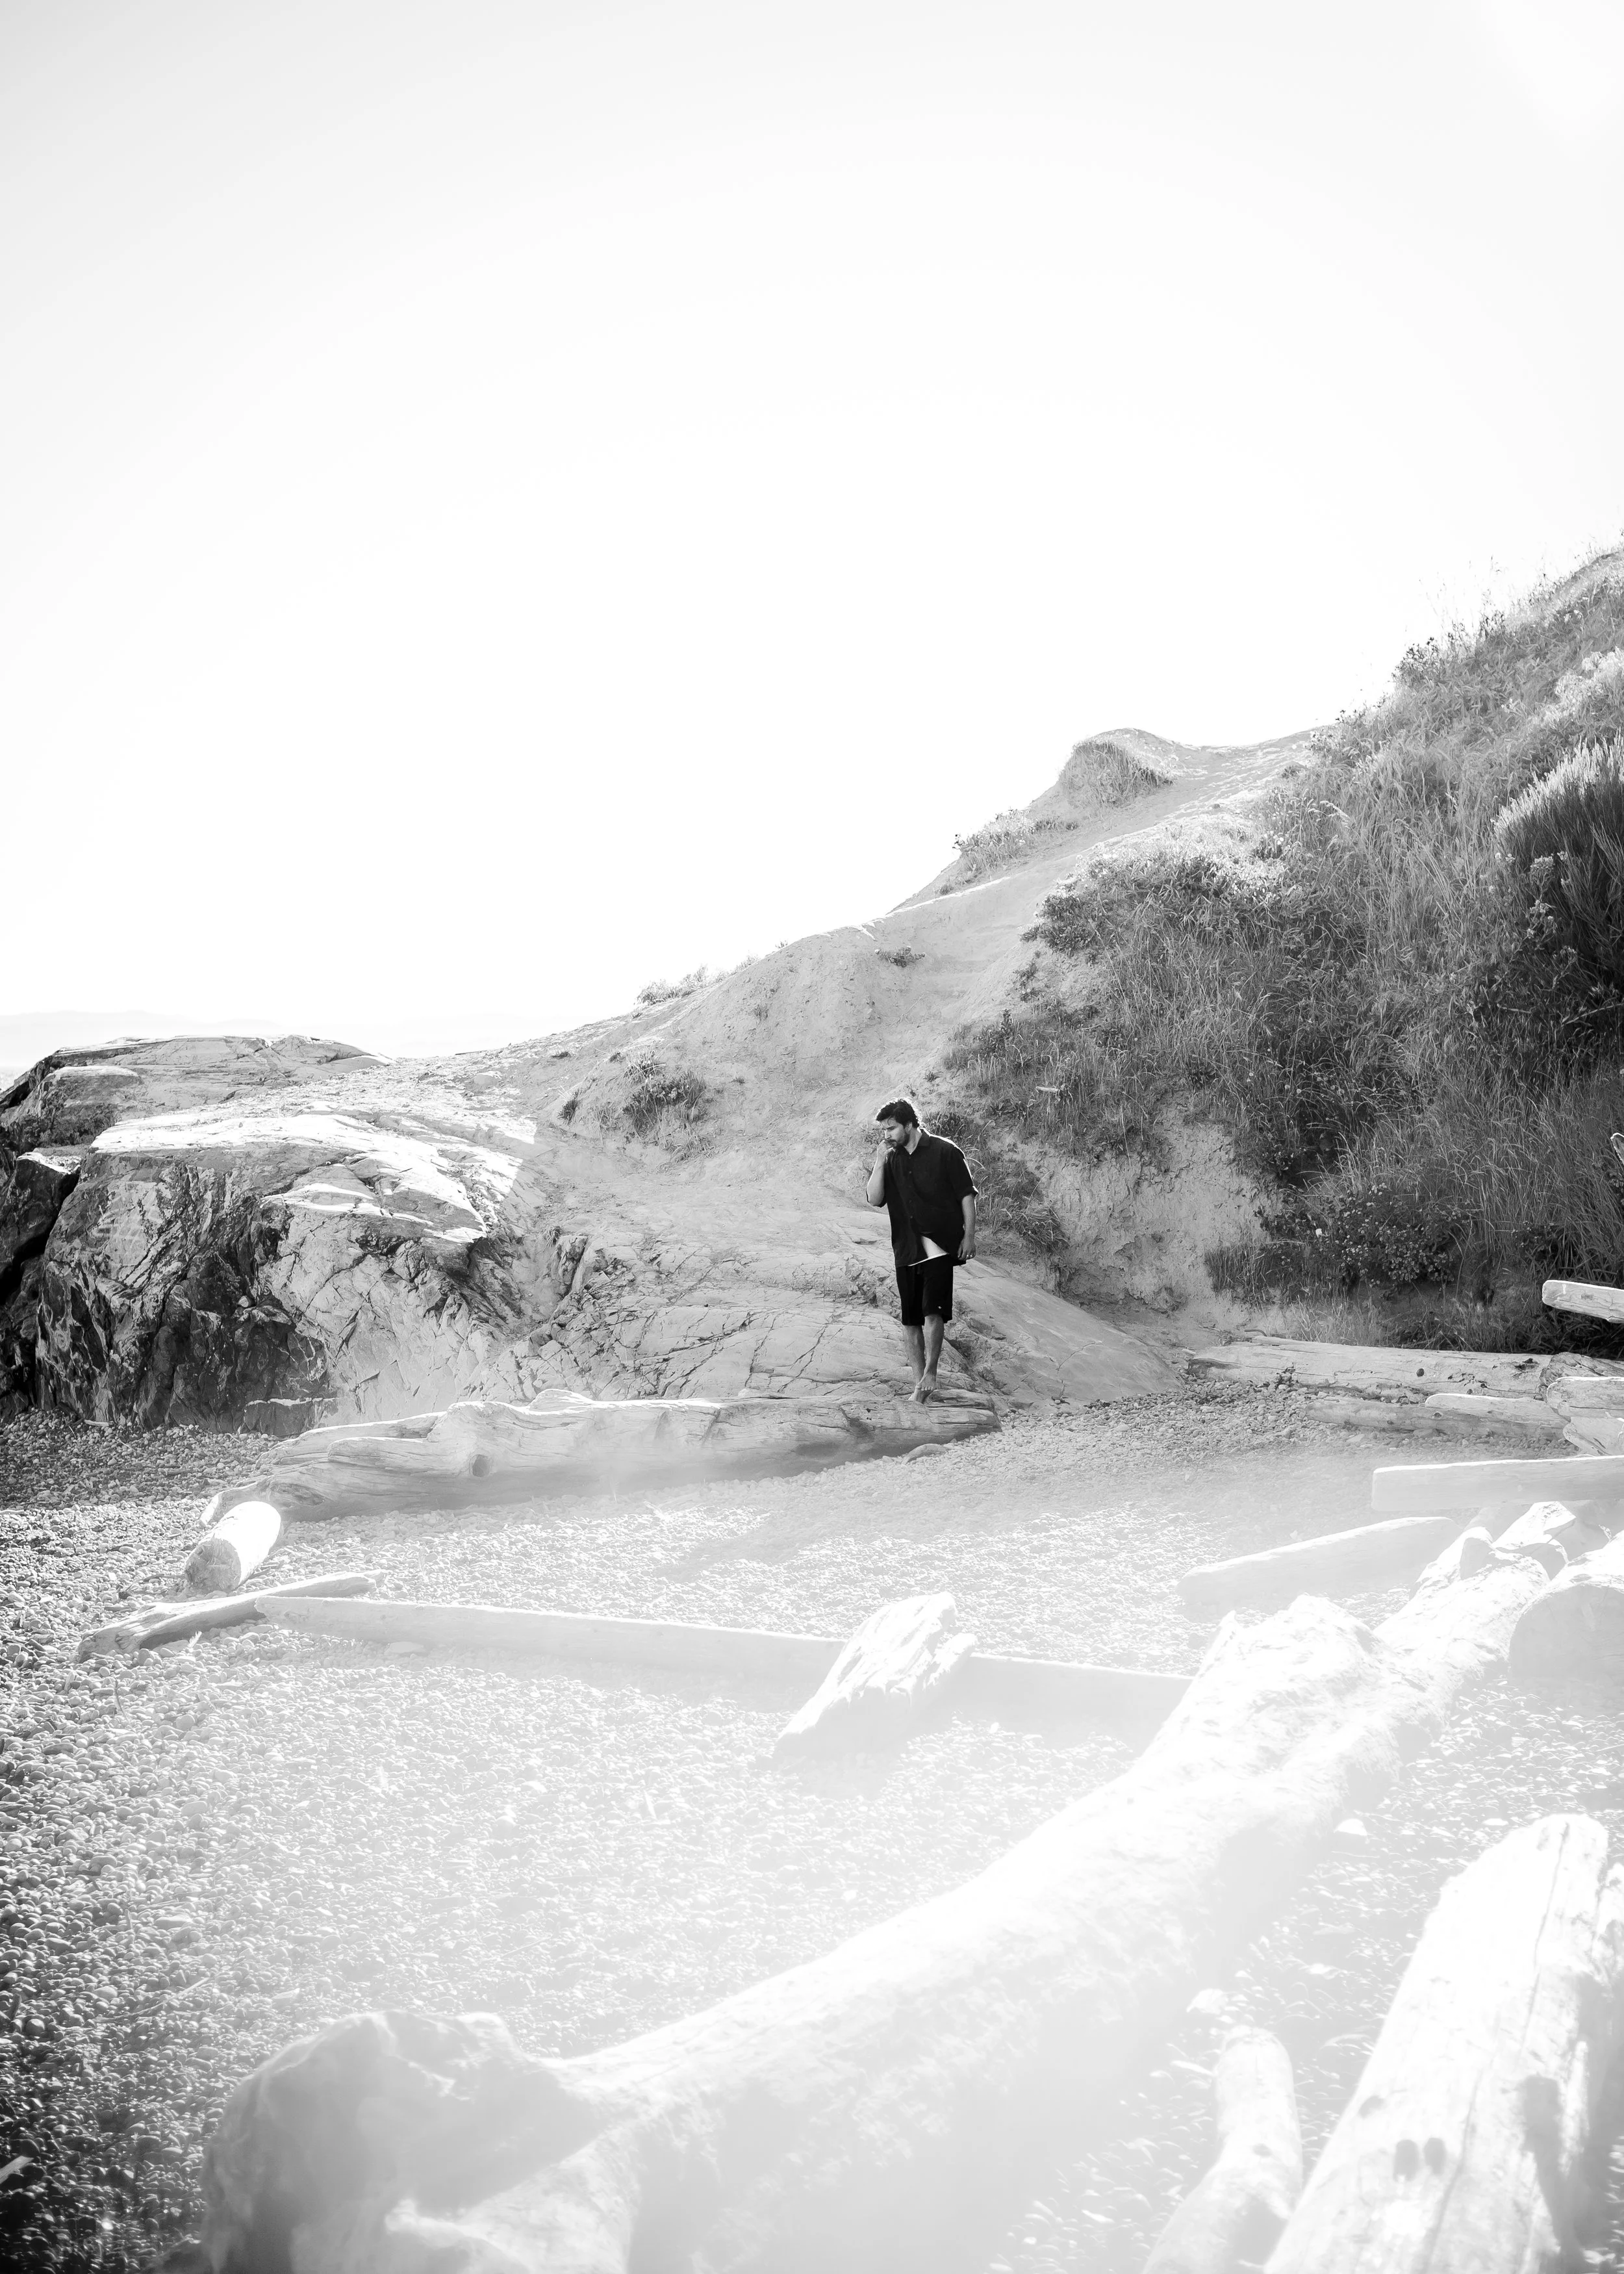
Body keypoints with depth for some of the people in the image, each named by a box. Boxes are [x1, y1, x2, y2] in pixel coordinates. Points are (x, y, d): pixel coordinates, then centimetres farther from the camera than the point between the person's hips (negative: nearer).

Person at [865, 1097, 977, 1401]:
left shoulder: (945, 1151, -2)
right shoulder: (890, 1160, 11)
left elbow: (967, 1194, 0)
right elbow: (874, 1200, 1)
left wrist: (969, 1235, -6)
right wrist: (880, 1161, -8)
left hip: (940, 1245, -5)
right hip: (906, 1248, 5)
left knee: (933, 1310, -16)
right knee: (910, 1318, 6)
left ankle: (930, 1373, -5)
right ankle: (919, 1379, 16)